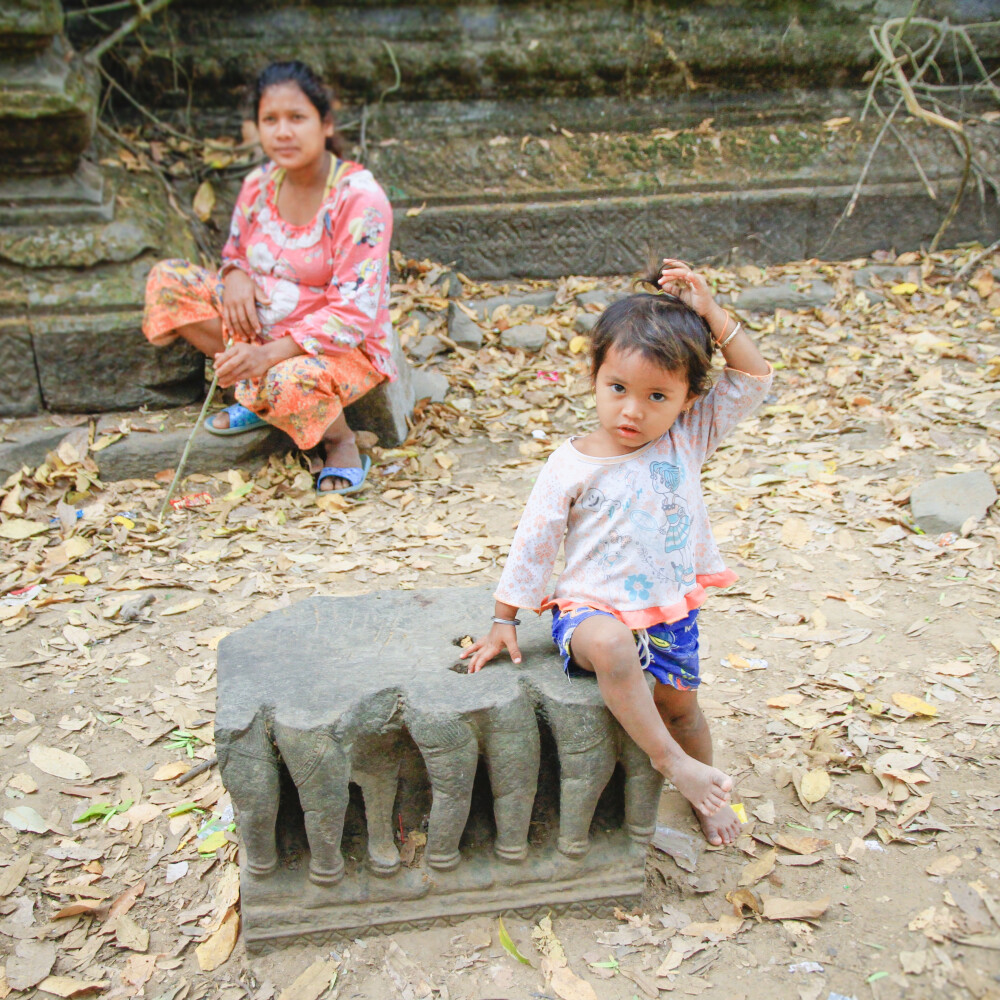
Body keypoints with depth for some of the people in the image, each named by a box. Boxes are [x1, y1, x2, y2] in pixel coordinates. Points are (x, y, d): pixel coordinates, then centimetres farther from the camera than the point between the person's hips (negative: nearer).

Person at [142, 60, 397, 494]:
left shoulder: (360, 198, -21)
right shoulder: (259, 185, -1)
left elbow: (353, 313, -24)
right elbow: (237, 252, 16)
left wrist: (271, 354, -34)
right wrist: (235, 275, -12)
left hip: (343, 347, -7)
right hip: (263, 324, 7)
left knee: (291, 382, -40)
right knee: (167, 280, -4)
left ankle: (341, 442, -4)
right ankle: (257, 394, -5)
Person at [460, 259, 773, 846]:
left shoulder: (689, 440, -5)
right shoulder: (572, 466, -13)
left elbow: (753, 380, -8)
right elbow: (535, 543, -6)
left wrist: (712, 313, -17)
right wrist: (505, 620, -3)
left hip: (671, 609, 4)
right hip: (595, 610, -4)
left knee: (681, 704, 19)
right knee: (613, 647, -38)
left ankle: (704, 792, 47)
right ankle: (668, 757, -22)